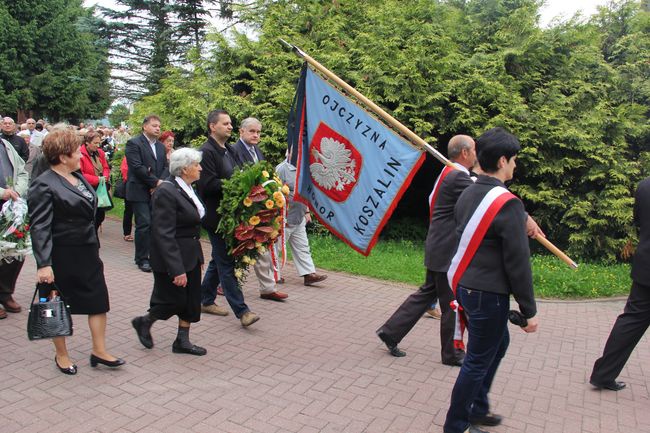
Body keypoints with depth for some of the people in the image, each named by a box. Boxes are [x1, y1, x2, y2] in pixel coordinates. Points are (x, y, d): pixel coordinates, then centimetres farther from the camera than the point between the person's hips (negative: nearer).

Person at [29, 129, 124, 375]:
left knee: (99, 299, 7)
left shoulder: (78, 177, 9)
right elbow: (39, 227, -19)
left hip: (87, 251, 8)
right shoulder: (44, 186, -16)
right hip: (62, 256, -7)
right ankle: (61, 355, 26)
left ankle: (99, 351, 17)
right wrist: (43, 264, -24)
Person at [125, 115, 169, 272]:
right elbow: (137, 167, -15)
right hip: (140, 192, -6)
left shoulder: (160, 146, 17)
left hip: (157, 191, 6)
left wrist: (160, 183, -6)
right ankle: (142, 259, 3)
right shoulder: (134, 143, -5)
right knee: (144, 224, -7)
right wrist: (156, 182, -14)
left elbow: (166, 167, 12)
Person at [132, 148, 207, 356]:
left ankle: (182, 341, 24)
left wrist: (198, 256, 16)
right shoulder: (166, 192, -20)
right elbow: (164, 235, -24)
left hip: (191, 255, 9)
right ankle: (144, 322, 30)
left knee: (191, 299, 12)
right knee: (173, 300, 3)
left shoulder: (187, 188, 8)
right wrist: (177, 269, -25)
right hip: (173, 258, -9)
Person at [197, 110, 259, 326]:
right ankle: (241, 310, -2)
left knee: (219, 259, 17)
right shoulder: (206, 151, -13)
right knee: (226, 263, -5)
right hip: (216, 216, -9)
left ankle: (206, 300, 31)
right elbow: (207, 184, -21)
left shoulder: (228, 150, 15)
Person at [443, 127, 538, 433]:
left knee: (498, 344, 26)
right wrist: (529, 310, -10)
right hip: (488, 294, -9)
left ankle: (477, 409, 39)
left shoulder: (467, 194, 4)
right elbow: (518, 262, -18)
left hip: (465, 285, 9)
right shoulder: (507, 203, -20)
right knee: (478, 361, 7)